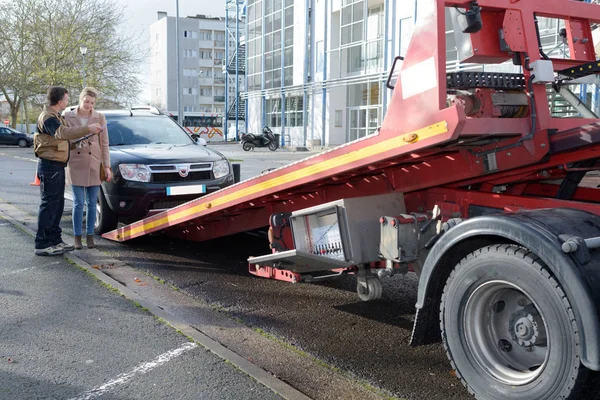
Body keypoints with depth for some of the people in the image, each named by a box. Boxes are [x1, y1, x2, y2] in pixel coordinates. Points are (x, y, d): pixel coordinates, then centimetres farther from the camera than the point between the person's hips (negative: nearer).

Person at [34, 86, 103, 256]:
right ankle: (42, 244, -3)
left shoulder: (55, 116, 17)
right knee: (49, 205, -7)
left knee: (58, 204, 13)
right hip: (50, 166, -10)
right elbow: (63, 133, -35)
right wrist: (87, 129, -41)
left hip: (57, 166, 10)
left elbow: (64, 135, 22)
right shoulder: (47, 118, -17)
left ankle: (55, 240, 21)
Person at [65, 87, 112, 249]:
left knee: (92, 203, 6)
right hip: (76, 165, -1)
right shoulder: (68, 116, 1)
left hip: (94, 166, 1)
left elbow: (104, 143, 2)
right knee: (78, 203, 0)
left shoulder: (100, 118, 2)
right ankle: (77, 237, 10)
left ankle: (90, 236, 15)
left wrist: (107, 166, -2)